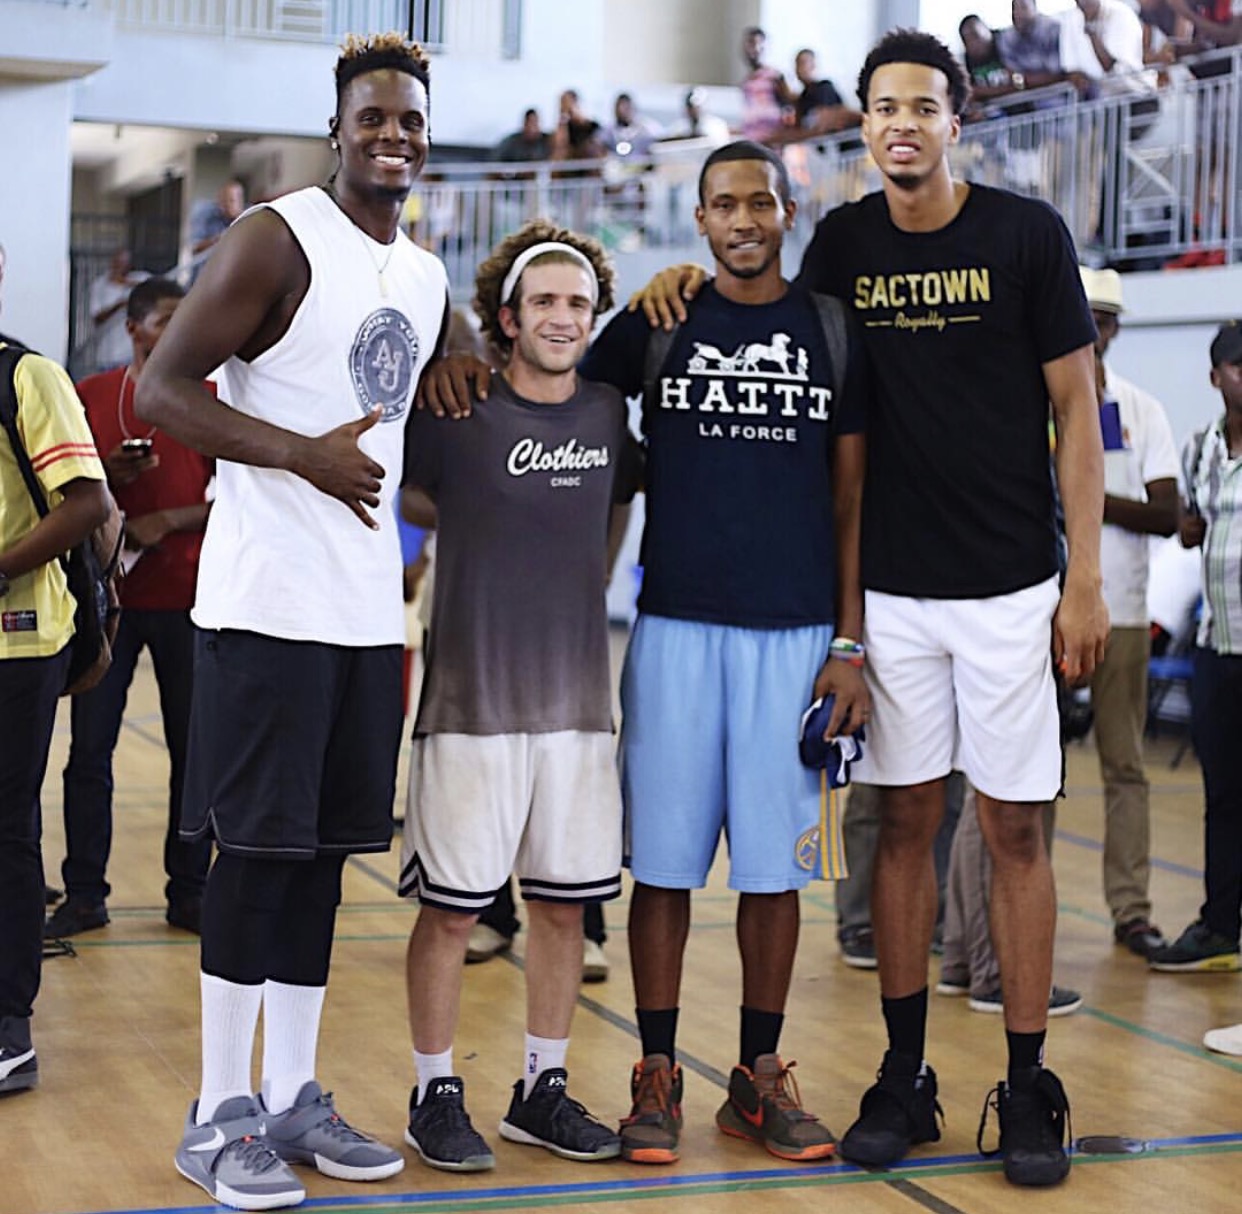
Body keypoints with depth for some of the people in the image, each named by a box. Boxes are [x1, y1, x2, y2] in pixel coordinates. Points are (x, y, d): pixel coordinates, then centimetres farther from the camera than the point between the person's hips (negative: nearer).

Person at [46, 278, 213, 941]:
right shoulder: (90, 396, 7)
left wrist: (168, 520, -13)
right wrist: (110, 474, -10)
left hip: (188, 598, -1)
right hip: (108, 594, 1)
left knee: (193, 749, 2)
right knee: (89, 749, 0)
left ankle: (188, 891, 12)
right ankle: (84, 894, 9)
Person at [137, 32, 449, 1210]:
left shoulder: (427, 278, 16)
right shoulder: (275, 239, -7)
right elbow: (160, 390, -14)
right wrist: (306, 453, -23)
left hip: (370, 605, 7)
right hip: (267, 601, -7)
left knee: (321, 848, 11)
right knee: (256, 845, -4)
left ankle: (291, 1099, 20)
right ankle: (217, 1117, 7)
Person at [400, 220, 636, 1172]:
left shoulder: (606, 416, 8)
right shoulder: (457, 416, -6)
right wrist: (478, 527, 0)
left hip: (578, 701, 4)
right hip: (473, 701, -4)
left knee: (565, 903, 9)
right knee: (452, 906, 0)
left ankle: (543, 1089, 22)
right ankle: (436, 1093, 14)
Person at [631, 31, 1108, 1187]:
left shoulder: (1027, 233, -4)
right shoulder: (845, 242, 5)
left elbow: (1076, 410, -2)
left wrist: (1086, 578, -7)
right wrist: (696, 272, 0)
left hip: (1008, 584, -3)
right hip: (888, 587, 3)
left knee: (1013, 830, 2)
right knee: (904, 822, 8)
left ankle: (1028, 1091, 11)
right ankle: (903, 1079, 18)